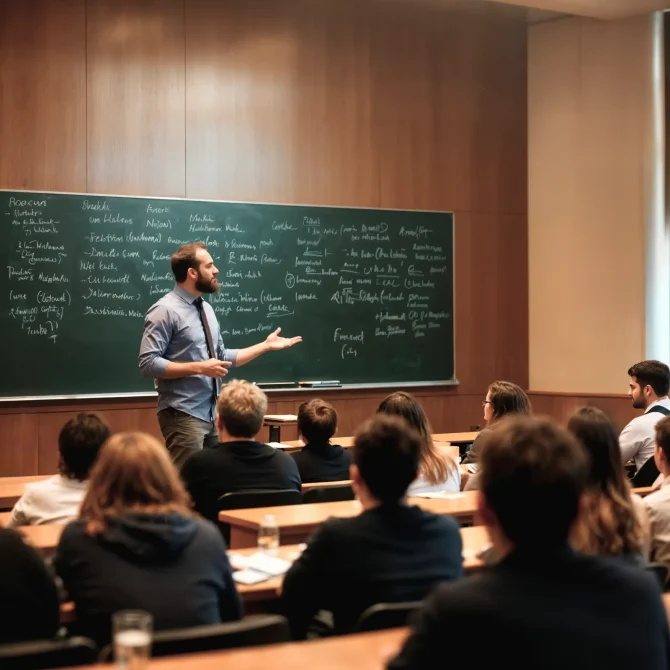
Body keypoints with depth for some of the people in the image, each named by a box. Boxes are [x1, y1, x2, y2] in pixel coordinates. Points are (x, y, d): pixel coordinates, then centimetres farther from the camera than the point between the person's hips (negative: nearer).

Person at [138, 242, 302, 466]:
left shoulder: (206, 309, 13)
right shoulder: (165, 310, -12)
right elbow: (148, 363, -18)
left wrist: (266, 346, 14)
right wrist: (198, 368, -21)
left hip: (213, 414, 8)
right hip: (183, 415, -8)